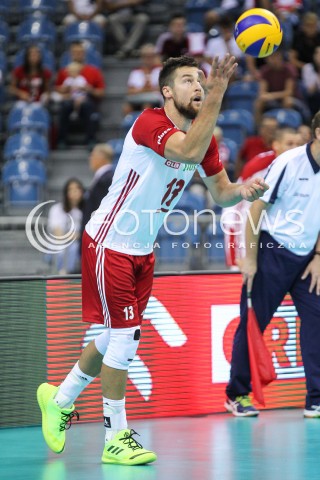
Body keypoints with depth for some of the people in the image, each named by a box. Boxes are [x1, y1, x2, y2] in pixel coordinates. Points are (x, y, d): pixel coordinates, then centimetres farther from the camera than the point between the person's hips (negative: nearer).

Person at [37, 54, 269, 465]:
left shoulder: (204, 137, 3)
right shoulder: (150, 123, -23)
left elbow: (220, 191, 7)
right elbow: (189, 152, -40)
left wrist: (243, 191, -16)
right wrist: (217, 94, -42)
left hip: (141, 250, 9)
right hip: (108, 242, -9)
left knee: (117, 336, 16)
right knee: (124, 334, -9)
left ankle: (59, 399, 36)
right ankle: (116, 439, -1)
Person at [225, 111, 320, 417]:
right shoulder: (288, 163, -16)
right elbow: (257, 207, -11)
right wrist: (250, 258, -11)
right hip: (273, 251, -5)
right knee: (252, 323, 2)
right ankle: (237, 395, 16)